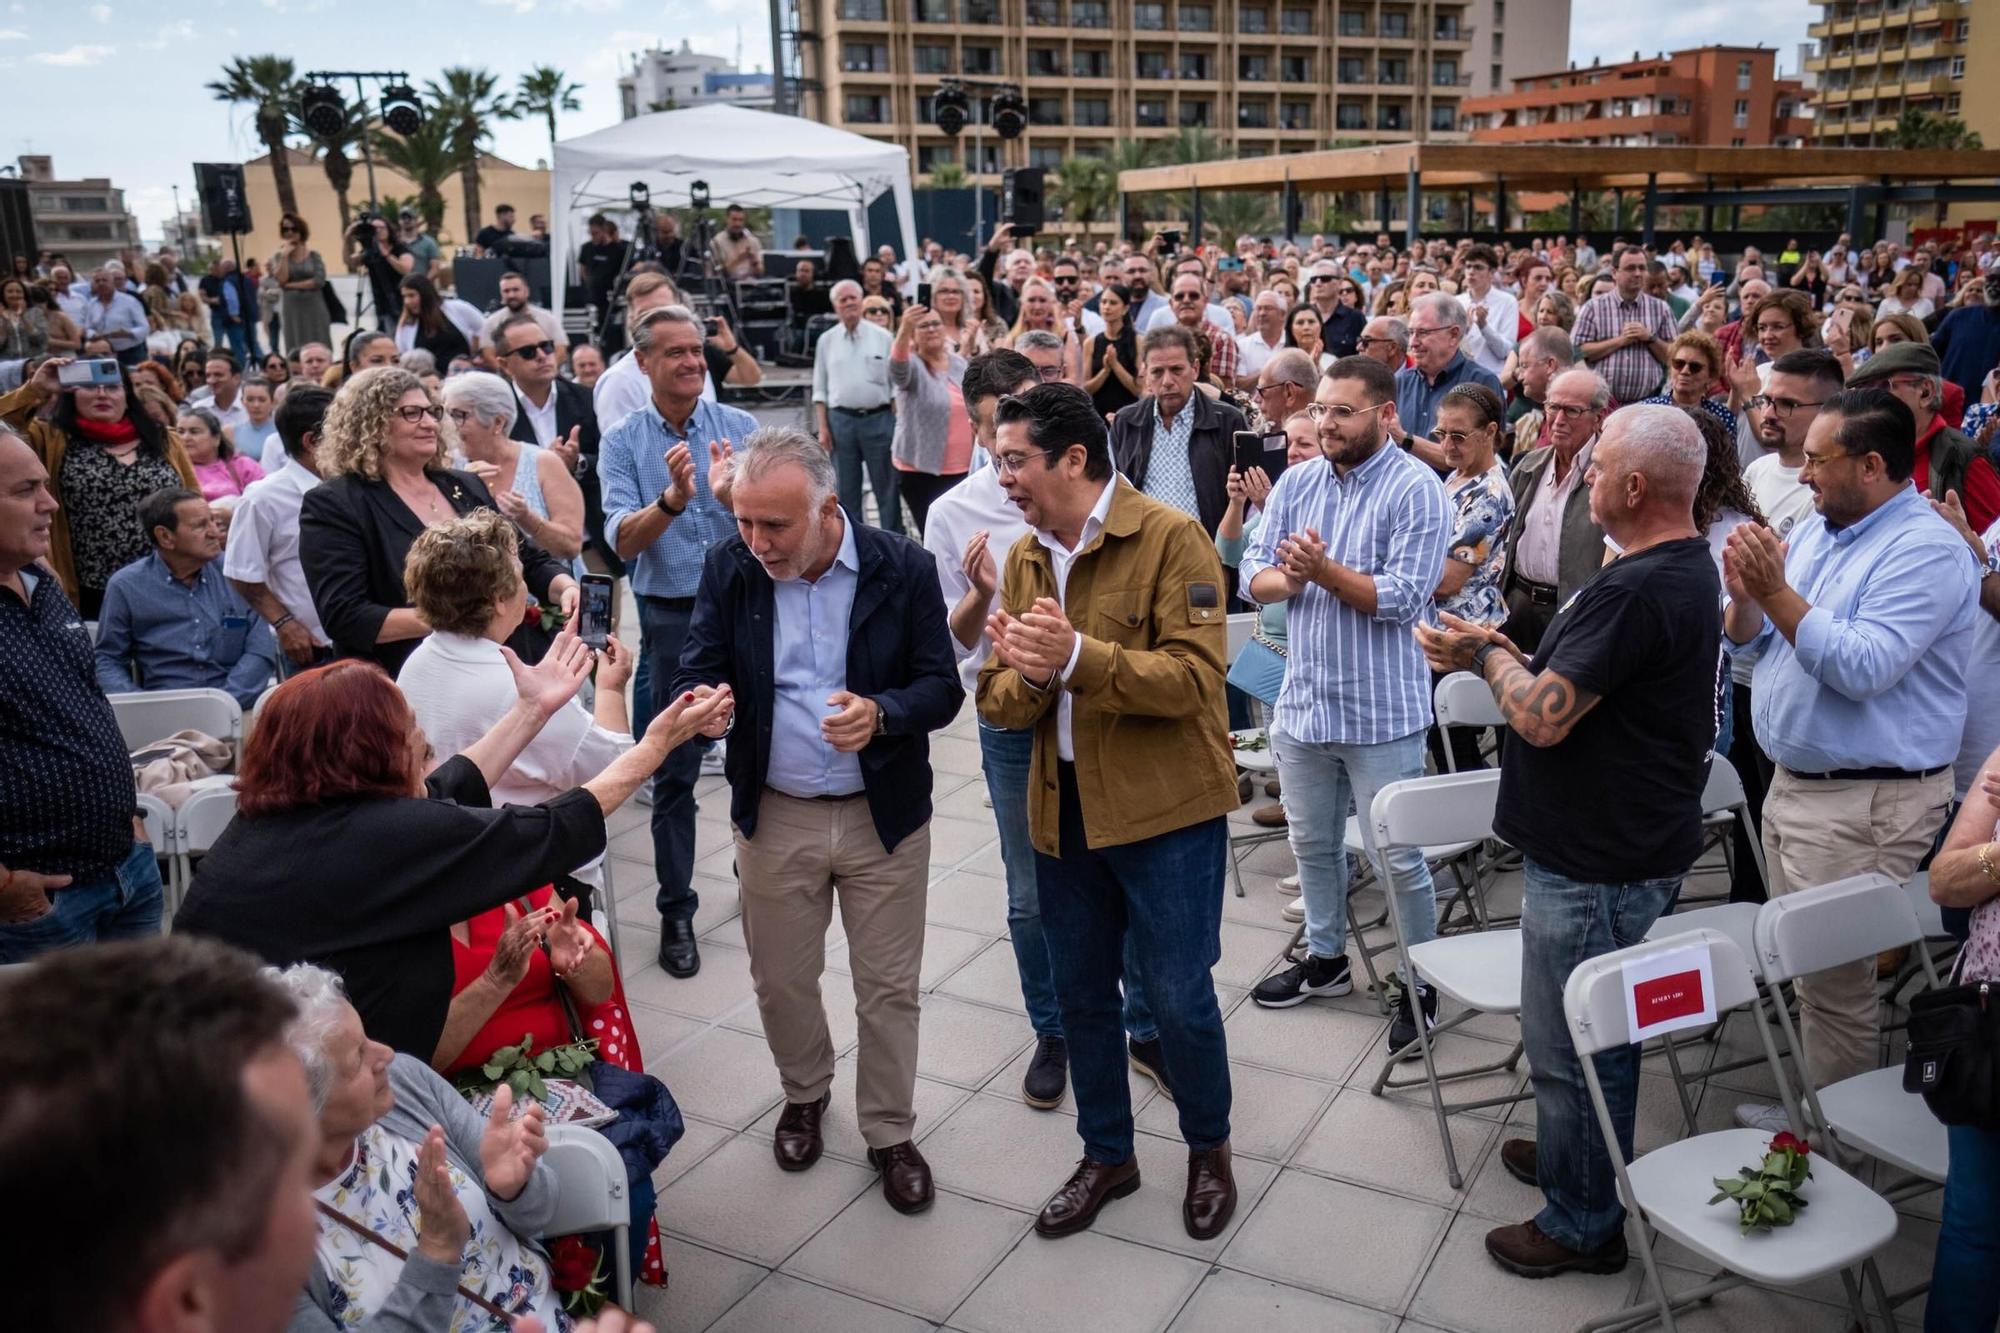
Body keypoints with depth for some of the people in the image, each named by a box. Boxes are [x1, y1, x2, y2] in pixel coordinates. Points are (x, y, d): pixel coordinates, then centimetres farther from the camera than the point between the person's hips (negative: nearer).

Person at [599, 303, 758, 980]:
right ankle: (675, 912, 18)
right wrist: (672, 498, -31)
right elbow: (624, 541, -13)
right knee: (675, 771, 6)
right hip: (672, 617, -1)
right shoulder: (623, 440, -2)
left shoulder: (740, 427, 0)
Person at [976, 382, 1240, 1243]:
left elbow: (1193, 677, -21)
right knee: (1080, 994, 15)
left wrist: (1076, 656, -31)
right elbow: (998, 701, 6)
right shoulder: (1025, 558, 8)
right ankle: (1106, 1155, 36)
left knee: (1179, 996, 3)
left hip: (1166, 811, -6)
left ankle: (1209, 1150, 30)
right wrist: (1025, 674, -17)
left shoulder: (1168, 539, -12)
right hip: (1063, 809, 6)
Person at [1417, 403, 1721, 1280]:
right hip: (1632, 840, 10)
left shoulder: (1637, 591, -27)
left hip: (1597, 863, -10)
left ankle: (1583, 1224, 21)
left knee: (1571, 1044, 5)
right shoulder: (1686, 566, 8)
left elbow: (1543, 717, -26)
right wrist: (1501, 656, 2)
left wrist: (1489, 655, -8)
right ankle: (1570, 1154, 44)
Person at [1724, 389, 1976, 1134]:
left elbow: (1864, 669, -28)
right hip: (1794, 783, 9)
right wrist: (1745, 596, -8)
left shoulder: (1925, 550, -16)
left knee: (1835, 978, 2)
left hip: (1867, 802, -9)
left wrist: (1776, 592, -25)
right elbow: (1750, 644, 12)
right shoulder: (1815, 532, 10)